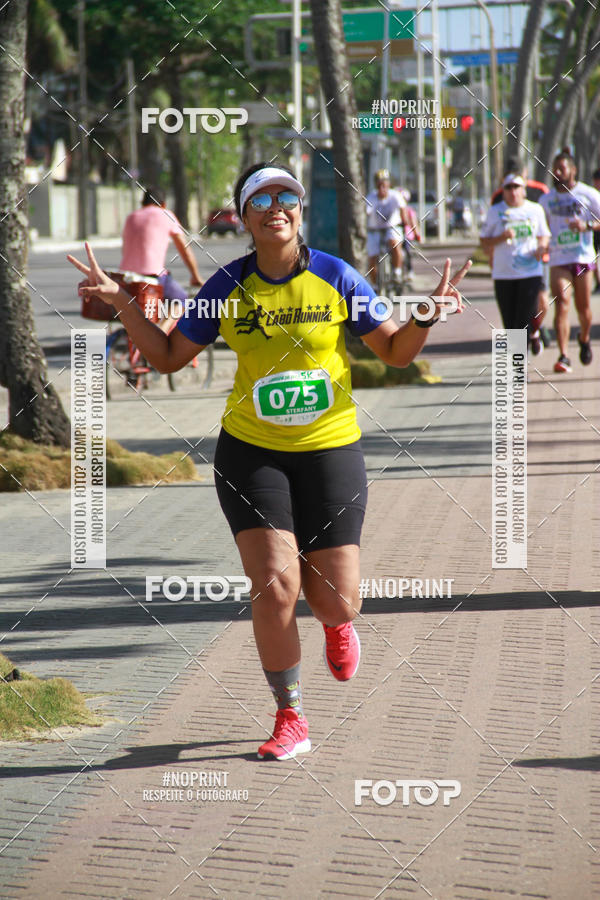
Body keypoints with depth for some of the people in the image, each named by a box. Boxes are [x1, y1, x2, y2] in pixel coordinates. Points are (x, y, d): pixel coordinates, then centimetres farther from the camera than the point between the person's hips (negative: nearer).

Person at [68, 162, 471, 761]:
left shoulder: (336, 278, -5)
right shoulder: (228, 287, -2)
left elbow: (396, 352, 3)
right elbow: (168, 357, 7)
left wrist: (426, 315, -16)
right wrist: (119, 301, -3)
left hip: (330, 449, 0)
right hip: (251, 452, 0)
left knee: (335, 601, -1)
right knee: (274, 585, -14)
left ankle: (336, 621, 40)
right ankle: (290, 720, 4)